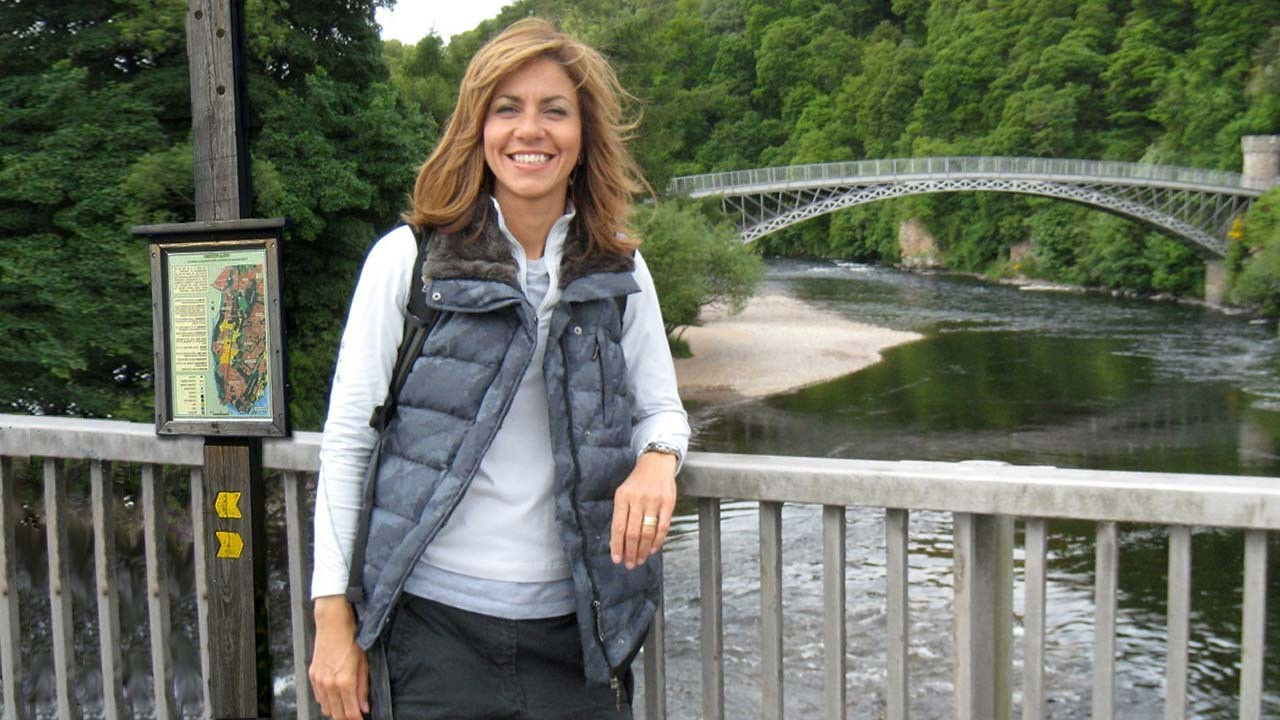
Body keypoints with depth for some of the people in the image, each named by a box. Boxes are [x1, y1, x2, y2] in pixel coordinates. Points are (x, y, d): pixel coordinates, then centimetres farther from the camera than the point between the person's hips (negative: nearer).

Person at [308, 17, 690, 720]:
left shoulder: (618, 269, 4)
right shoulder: (409, 259, -4)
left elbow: (661, 408, 12)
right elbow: (346, 439, -2)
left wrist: (657, 459, -13)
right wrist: (332, 614, -4)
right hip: (432, 623, -2)